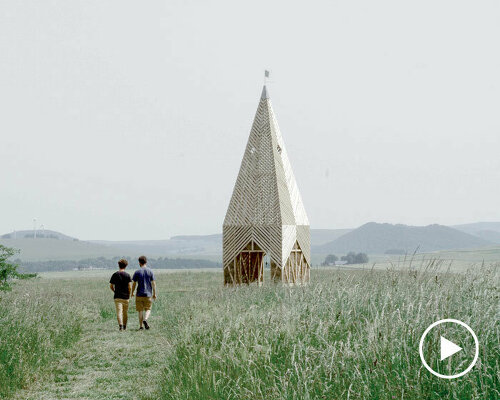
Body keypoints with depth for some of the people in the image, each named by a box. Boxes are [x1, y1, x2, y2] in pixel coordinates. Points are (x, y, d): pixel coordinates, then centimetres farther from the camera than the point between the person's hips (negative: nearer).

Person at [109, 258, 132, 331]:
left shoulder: (114, 275, 0)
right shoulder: (127, 275, -4)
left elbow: (111, 286, 4)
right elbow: (130, 287, -9)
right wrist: (129, 294, 8)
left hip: (117, 296, 0)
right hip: (126, 297, 0)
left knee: (119, 312, -5)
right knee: (125, 312, 14)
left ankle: (120, 325, -23)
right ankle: (124, 326, 24)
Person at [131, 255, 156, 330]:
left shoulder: (137, 272, -3)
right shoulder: (150, 271, 0)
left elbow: (134, 284, -1)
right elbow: (153, 283, -1)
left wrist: (132, 293, 12)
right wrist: (154, 293, 5)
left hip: (139, 295, 0)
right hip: (148, 294, 0)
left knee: (140, 310, 7)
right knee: (148, 309, 11)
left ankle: (141, 326, 5)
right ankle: (145, 319, -17)